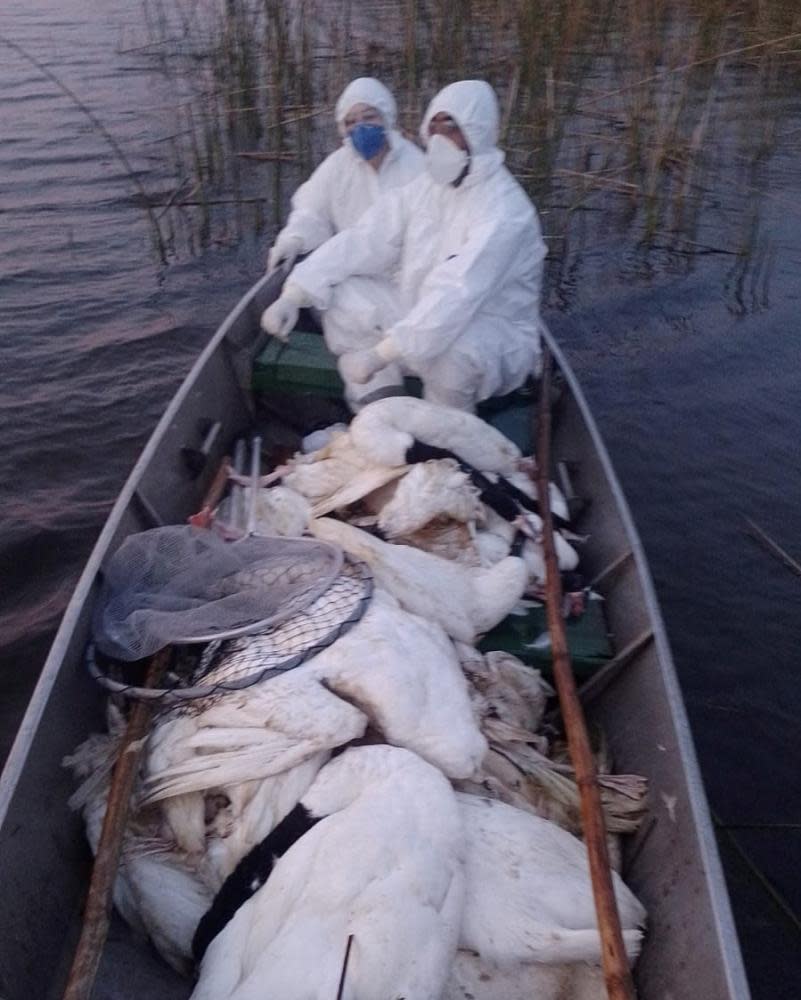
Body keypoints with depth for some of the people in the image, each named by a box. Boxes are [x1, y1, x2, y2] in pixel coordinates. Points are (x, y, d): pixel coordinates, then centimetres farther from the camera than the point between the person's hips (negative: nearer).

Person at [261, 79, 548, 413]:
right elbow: (362, 241, -6)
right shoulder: (427, 187, 0)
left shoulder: (504, 210, -24)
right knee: (342, 295, -8)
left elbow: (455, 296, -35)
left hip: (496, 335, -6)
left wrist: (379, 356, -40)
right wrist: (292, 296, -17)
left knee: (450, 347, -40)